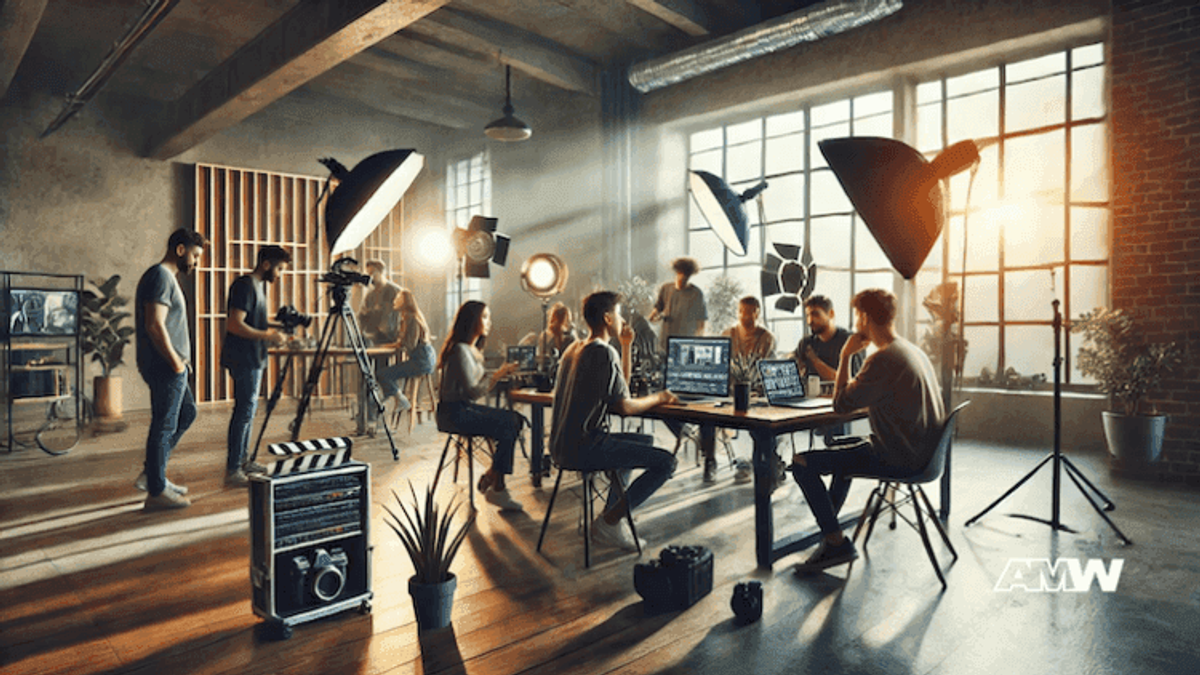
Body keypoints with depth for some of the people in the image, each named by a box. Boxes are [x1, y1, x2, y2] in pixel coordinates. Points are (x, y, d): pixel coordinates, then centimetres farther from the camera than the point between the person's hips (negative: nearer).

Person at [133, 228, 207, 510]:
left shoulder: (166, 277, 17)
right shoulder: (161, 276, -15)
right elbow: (155, 326, -24)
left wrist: (180, 359, 16)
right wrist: (176, 362, -18)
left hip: (171, 367, 11)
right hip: (165, 367, -11)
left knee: (187, 413, 20)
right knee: (164, 426, -2)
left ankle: (152, 473, 25)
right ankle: (156, 492, 8)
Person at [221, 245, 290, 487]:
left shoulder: (259, 285, 17)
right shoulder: (244, 285, -14)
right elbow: (234, 325, -22)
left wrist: (272, 331, 11)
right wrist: (268, 336, -19)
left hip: (253, 358, 10)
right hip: (243, 359, -10)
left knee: (248, 410, 15)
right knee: (244, 410, -9)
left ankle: (243, 460, 25)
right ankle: (232, 470, -6)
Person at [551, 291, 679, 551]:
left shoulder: (575, 348, 16)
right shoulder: (604, 352, -15)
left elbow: (620, 387, 21)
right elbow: (624, 407, -16)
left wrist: (626, 345, 17)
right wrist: (658, 398, 1)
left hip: (562, 445, 10)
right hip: (583, 448, -10)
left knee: (644, 440, 28)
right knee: (666, 462, -12)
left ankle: (611, 514, 24)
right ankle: (609, 521, -5)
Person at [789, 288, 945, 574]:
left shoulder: (883, 360, -22)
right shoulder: (914, 350, 9)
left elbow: (842, 404, -17)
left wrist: (845, 356, -10)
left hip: (899, 459, -10)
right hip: (920, 450, 10)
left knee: (801, 463, -10)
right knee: (845, 448, 34)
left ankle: (837, 544, 0)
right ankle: (828, 531, 37)